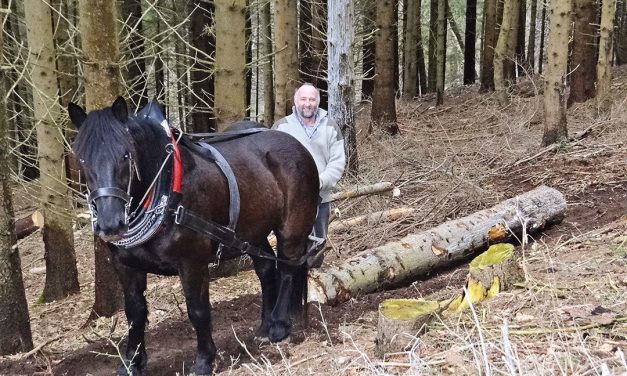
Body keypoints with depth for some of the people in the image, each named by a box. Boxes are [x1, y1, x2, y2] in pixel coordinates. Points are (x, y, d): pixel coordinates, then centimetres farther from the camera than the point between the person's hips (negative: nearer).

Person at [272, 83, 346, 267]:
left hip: (321, 198, 3)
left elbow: (338, 161, 1)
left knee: (317, 246, 13)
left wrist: (321, 181, -15)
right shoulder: (281, 126, 1)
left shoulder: (331, 127, 5)